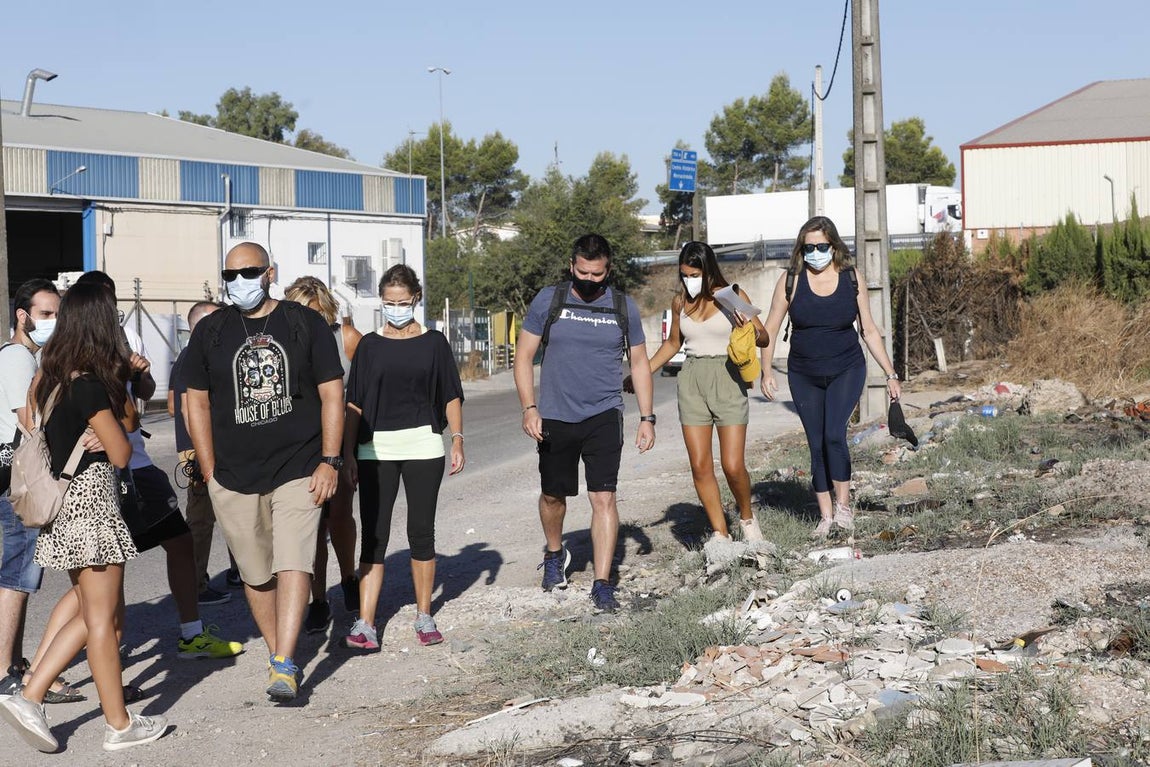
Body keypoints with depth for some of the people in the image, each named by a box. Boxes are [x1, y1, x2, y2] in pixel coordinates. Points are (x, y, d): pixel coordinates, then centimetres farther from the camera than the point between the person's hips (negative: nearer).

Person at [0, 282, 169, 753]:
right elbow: (121, 454, -12)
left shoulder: (49, 377, 6)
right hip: (92, 500, -8)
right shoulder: (91, 386, -18)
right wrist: (116, 413, 3)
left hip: (64, 502, 8)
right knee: (103, 618, 1)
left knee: (93, 615, 17)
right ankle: (119, 724, 11)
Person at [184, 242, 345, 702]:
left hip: (298, 470, -2)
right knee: (256, 574, 9)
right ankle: (275, 651, 25)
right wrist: (210, 473, 5)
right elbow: (197, 403, 9)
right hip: (234, 477, 2)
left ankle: (284, 667, -13)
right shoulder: (210, 331, 5)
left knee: (293, 565, -12)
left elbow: (331, 393, 2)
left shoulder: (305, 324, 1)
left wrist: (329, 460, -5)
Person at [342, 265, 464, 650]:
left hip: (423, 448, 0)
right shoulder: (369, 345, 6)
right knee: (373, 536, -3)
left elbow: (451, 397, 8)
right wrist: (348, 452, 1)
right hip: (376, 449, 0)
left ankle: (424, 617, 18)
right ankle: (365, 623, -5)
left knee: (422, 532, 6)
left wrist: (457, 440, -1)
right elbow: (355, 403, 6)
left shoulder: (433, 343, 5)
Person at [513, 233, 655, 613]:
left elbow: (639, 363, 11)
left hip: (603, 418, -1)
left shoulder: (623, 307, 3)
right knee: (553, 495, 15)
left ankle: (602, 584, -8)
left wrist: (647, 417, 5)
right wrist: (529, 407, -9)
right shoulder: (549, 300, -1)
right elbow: (524, 356, 2)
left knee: (604, 497, -11)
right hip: (554, 418, 1)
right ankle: (554, 553, 44)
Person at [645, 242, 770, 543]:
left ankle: (746, 517, 18)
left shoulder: (732, 297, -4)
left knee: (733, 466, -10)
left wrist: (752, 332, -24)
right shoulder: (680, 301, 8)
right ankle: (720, 534, 9)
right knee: (700, 467, -1)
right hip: (692, 381, 4)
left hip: (728, 379, -4)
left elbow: (764, 338, -1)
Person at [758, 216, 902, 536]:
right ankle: (826, 516, 12)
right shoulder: (791, 281, -4)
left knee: (834, 434, -19)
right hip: (804, 376, 1)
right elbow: (770, 329, -1)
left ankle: (843, 505, -6)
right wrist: (766, 371, -12)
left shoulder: (852, 278, -1)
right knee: (817, 444, 3)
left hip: (846, 369, -1)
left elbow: (869, 330, 6)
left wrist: (890, 374, 5)